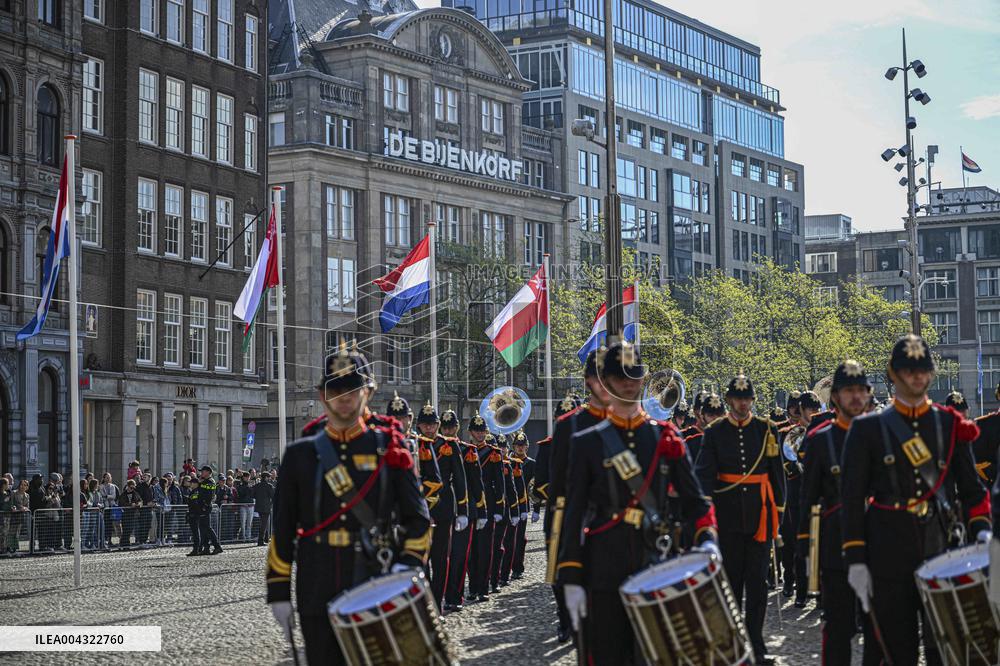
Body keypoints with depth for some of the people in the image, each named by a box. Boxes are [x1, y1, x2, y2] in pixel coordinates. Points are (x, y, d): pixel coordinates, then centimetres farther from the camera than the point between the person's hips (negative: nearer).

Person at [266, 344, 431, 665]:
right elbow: (283, 528, 8)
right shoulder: (300, 455, 7)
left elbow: (418, 518, 4)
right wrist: (278, 591, 4)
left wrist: (406, 564, -13)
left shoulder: (389, 448, 4)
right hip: (317, 597, 1)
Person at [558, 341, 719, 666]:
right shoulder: (587, 443, 1)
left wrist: (707, 539, -12)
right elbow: (574, 513, 0)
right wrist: (571, 579, -6)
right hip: (603, 571, -2)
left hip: (653, 566, 2)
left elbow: (693, 497, 7)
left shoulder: (666, 437, 7)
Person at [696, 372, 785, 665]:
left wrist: (777, 509, 6)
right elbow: (704, 473, -2)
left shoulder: (767, 430, 5)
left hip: (760, 514, 1)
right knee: (730, 577, 6)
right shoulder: (714, 432, 2)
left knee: (758, 579, -1)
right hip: (728, 517, 0)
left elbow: (777, 472, 9)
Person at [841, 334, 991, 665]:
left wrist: (981, 530, -7)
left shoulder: (951, 424, 9)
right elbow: (852, 497, 0)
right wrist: (856, 561, -5)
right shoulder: (868, 429, 2)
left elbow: (970, 486, 11)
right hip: (889, 557, -2)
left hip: (942, 550, 2)